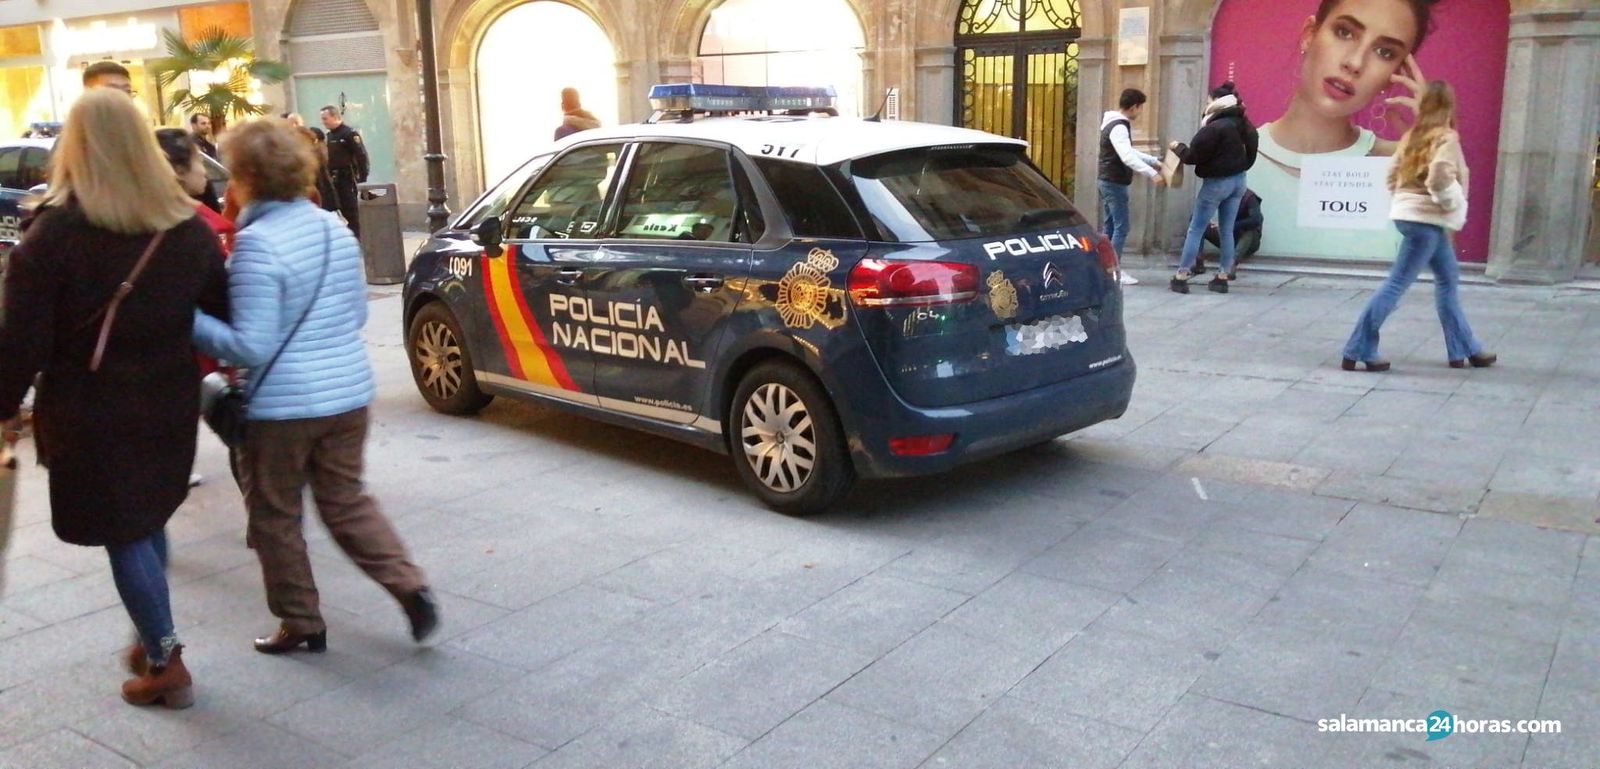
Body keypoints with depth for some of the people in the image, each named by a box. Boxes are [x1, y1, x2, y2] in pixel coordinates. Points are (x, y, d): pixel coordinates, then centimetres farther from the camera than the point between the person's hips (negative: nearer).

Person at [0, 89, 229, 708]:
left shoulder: (54, 233, -14)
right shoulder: (187, 227, -1)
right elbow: (222, 314, 4)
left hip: (91, 415, -5)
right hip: (167, 408, 5)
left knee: (123, 535, 7)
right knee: (148, 522, 22)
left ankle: (165, 662, 14)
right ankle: (154, 640, 32)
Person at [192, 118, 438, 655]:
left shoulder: (256, 243, -18)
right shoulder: (335, 229, 4)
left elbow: (252, 347, -20)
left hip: (282, 406, -6)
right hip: (349, 393, 7)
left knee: (274, 515, 13)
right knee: (347, 502, 19)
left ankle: (301, 622, 23)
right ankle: (411, 587, 7)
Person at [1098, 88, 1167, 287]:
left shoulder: (1117, 124, 15)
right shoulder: (1119, 127, -19)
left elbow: (1129, 152, 24)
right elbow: (1127, 157, -31)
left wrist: (1154, 161, 19)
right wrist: (1152, 174, -34)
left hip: (1109, 182, 10)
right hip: (1115, 183, -10)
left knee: (1109, 226, 12)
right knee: (1121, 227, -7)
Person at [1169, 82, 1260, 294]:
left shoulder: (1215, 127, -20)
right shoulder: (1244, 125, 6)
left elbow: (1193, 156, -16)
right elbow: (1250, 155, 15)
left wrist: (1178, 147, 1)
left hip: (1217, 182, -8)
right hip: (1238, 181, 8)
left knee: (1195, 229, -1)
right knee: (1227, 230, 12)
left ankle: (1181, 277, 0)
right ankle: (1223, 277, 14)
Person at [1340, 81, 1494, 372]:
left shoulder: (1413, 136, 10)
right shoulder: (1446, 138, -12)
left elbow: (1393, 176, 12)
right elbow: (1440, 179, -25)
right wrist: (1455, 205, -10)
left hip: (1408, 213, 9)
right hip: (1425, 219, -9)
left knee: (1449, 279, 17)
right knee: (1397, 284, -7)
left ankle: (1463, 349, 24)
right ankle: (1358, 351, -5)